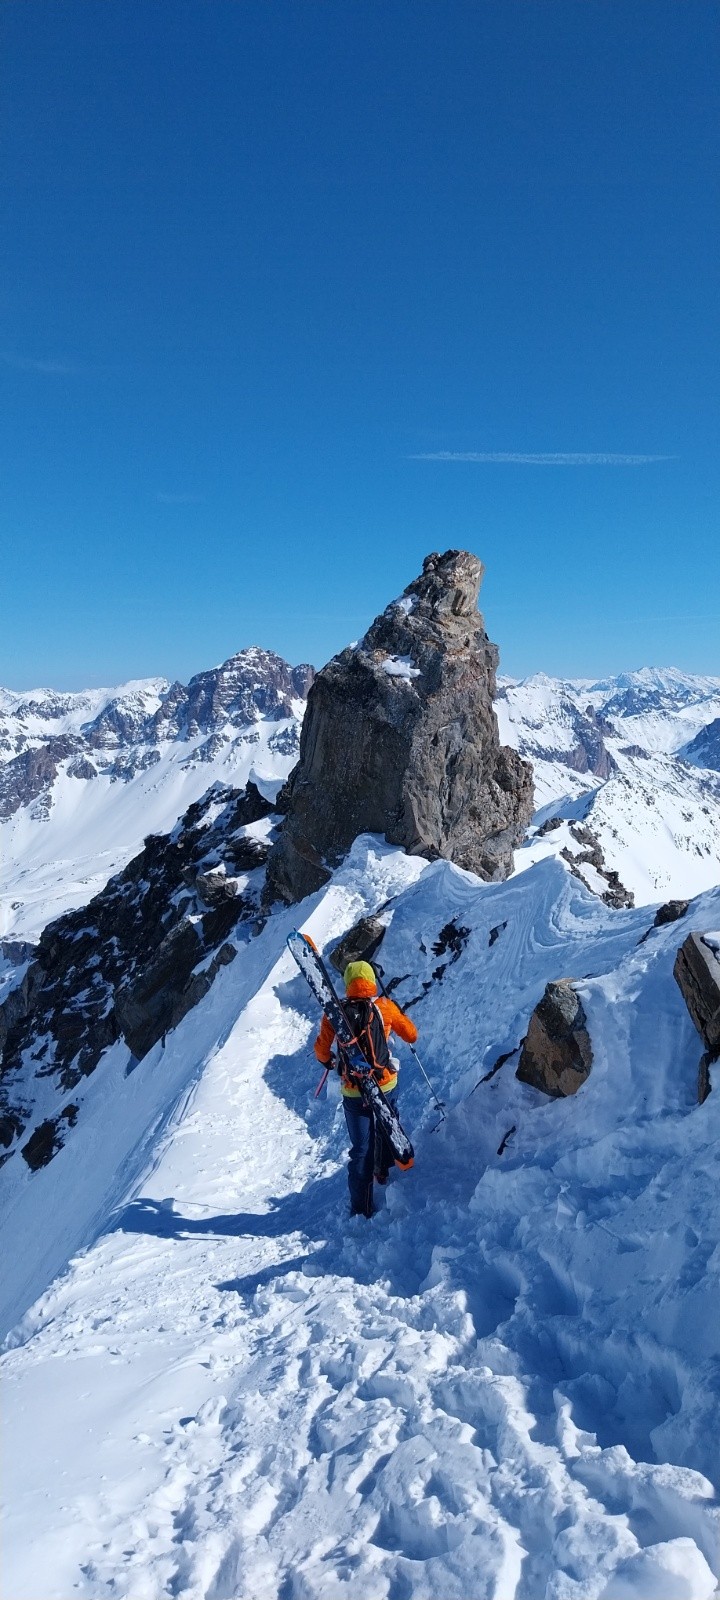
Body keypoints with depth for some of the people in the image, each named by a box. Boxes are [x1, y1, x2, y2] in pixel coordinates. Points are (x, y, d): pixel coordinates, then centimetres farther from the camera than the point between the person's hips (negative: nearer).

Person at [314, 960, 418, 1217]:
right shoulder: (385, 1007, -9)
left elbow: (322, 1050, 3)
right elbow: (411, 1035, 2)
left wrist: (327, 1061, 25)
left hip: (353, 1092, 0)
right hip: (386, 1085, 0)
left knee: (360, 1149, 9)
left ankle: (361, 1210, 11)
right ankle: (383, 1171, 46)